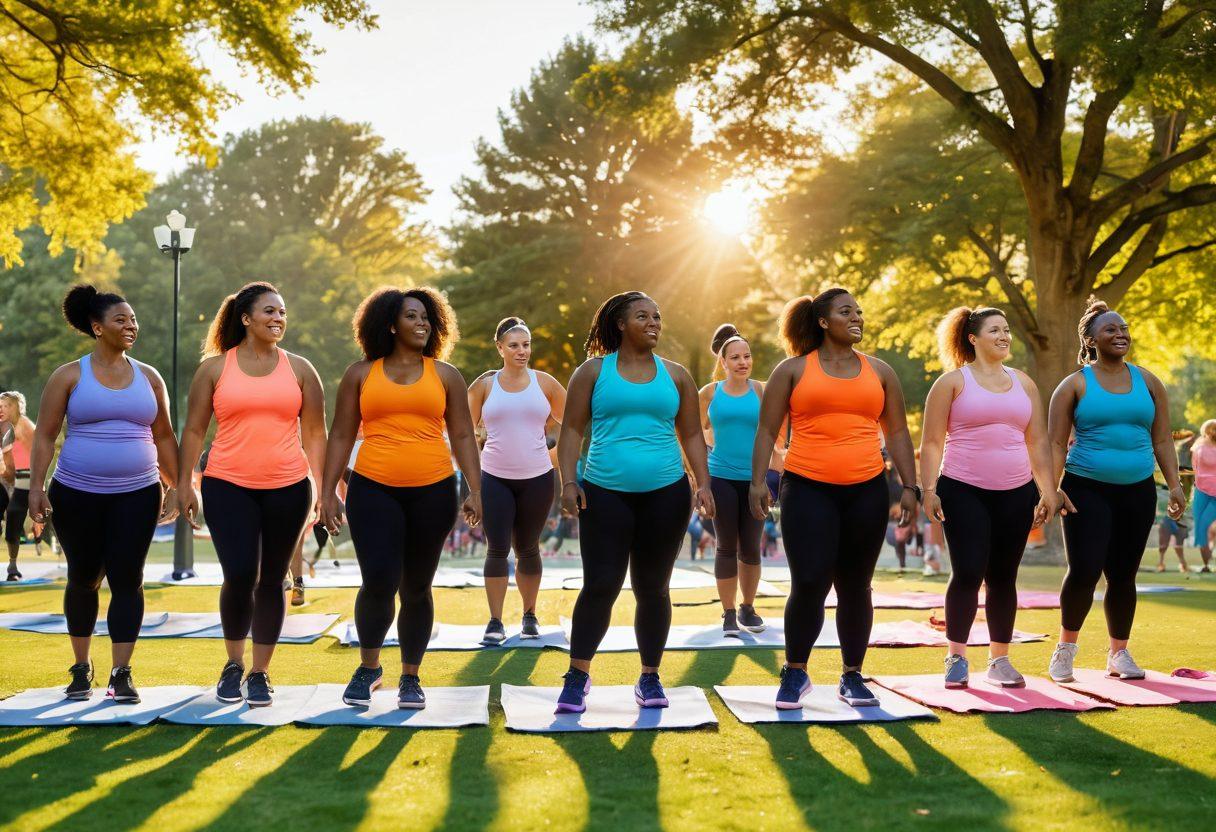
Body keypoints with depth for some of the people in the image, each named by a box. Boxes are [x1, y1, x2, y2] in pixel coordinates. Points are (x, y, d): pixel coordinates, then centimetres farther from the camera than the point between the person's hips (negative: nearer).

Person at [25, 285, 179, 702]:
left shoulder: (148, 378, 9)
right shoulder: (70, 376, 0)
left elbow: (164, 437, 13)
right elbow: (45, 436, 0)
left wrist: (178, 487, 7)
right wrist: (36, 487, -9)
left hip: (137, 495, 2)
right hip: (77, 495, -1)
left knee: (127, 581, -4)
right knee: (83, 579, 8)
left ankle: (121, 674, 1)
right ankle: (81, 668, 23)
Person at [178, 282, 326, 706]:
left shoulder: (299, 369, 8)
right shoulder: (215, 367, 4)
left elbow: (314, 433, 9)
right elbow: (194, 430, 7)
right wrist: (184, 484, 2)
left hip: (287, 489, 2)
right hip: (228, 487, -2)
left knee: (271, 580, 6)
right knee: (240, 575, -11)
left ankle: (260, 673, 18)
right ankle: (233, 665, 12)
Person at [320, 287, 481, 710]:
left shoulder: (445, 375, 10)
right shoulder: (361, 374, 8)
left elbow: (462, 436, 8)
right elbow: (341, 436, 8)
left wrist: (475, 490, -2)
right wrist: (328, 492, 1)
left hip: (432, 491, 1)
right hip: (374, 489, -1)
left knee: (416, 588, 7)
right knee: (378, 582, -12)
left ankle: (410, 677, 21)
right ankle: (368, 667, 12)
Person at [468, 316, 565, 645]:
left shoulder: (544, 383, 3)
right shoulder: (485, 385, 2)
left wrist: (554, 457, 10)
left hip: (537, 479, 1)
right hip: (495, 480, 0)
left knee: (527, 549, 9)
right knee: (497, 549, -6)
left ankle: (530, 616, 23)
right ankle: (495, 622, 0)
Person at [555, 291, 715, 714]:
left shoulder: (675, 375, 10)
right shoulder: (593, 371, 4)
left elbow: (691, 434, 12)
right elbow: (572, 429, 3)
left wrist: (703, 484, 1)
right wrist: (568, 482, -8)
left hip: (666, 493, 2)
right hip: (605, 493, -2)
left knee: (653, 588, 7)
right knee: (600, 585, -5)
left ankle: (649, 678, 18)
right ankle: (578, 676, 8)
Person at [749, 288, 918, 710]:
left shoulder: (879, 372, 13)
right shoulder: (793, 370, 4)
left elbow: (897, 433, 14)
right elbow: (767, 429, 2)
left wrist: (910, 487, 7)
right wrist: (757, 482, -8)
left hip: (866, 491, 3)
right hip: (808, 489, -3)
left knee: (855, 587, 8)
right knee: (809, 583, -9)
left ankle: (852, 677, 19)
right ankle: (795, 673, 9)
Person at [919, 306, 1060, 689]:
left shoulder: (1023, 383, 14)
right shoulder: (953, 381, 0)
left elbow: (1038, 443, 16)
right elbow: (931, 442, -2)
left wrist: (1048, 491, 9)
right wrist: (929, 490, -10)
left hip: (1016, 494, 4)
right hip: (964, 492, -4)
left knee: (1003, 577, 7)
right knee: (968, 573, -9)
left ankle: (999, 660, 17)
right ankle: (956, 658, 6)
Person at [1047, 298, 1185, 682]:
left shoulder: (1148, 383, 10)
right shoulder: (1075, 385, 0)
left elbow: (1162, 439, 12)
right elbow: (1056, 443, -3)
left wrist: (1174, 484, 2)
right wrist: (1051, 488, -15)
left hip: (1138, 492, 3)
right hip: (1087, 490, -3)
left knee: (1123, 575, 7)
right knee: (1084, 571, -13)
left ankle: (1118, 654, 22)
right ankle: (1065, 647, 9)